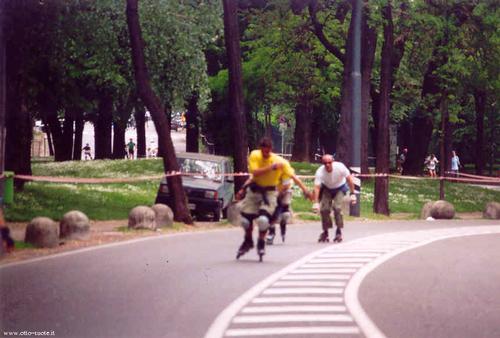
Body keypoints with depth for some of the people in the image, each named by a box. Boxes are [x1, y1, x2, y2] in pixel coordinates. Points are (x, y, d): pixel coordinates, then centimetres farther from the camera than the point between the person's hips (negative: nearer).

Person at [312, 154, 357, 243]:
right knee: (324, 209, -10)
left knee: (337, 208, -20)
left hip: (340, 188, -1)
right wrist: (316, 203, -43)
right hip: (327, 188, 1)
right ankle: (325, 232, 6)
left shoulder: (340, 167, -31)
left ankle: (339, 232, -9)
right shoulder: (320, 172, -30)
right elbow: (317, 187, -34)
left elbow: (349, 179, -19)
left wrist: (352, 194, -20)